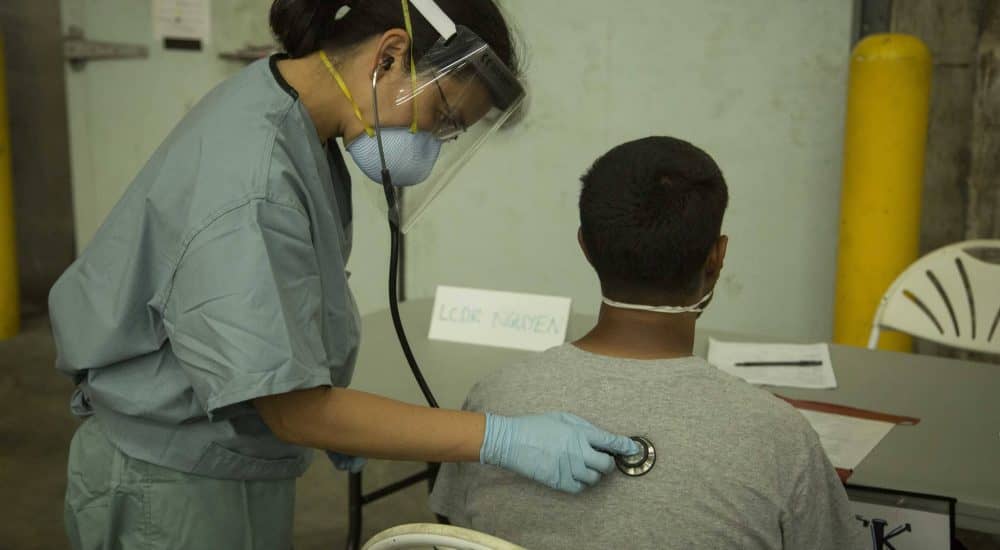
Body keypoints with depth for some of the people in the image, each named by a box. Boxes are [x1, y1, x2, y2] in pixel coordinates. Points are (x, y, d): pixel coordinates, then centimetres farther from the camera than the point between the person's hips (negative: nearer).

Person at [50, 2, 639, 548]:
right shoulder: (252, 176, -29)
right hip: (176, 488, -8)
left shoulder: (295, 122, -1)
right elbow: (292, 408, -28)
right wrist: (501, 439, -29)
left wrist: (333, 414, 7)